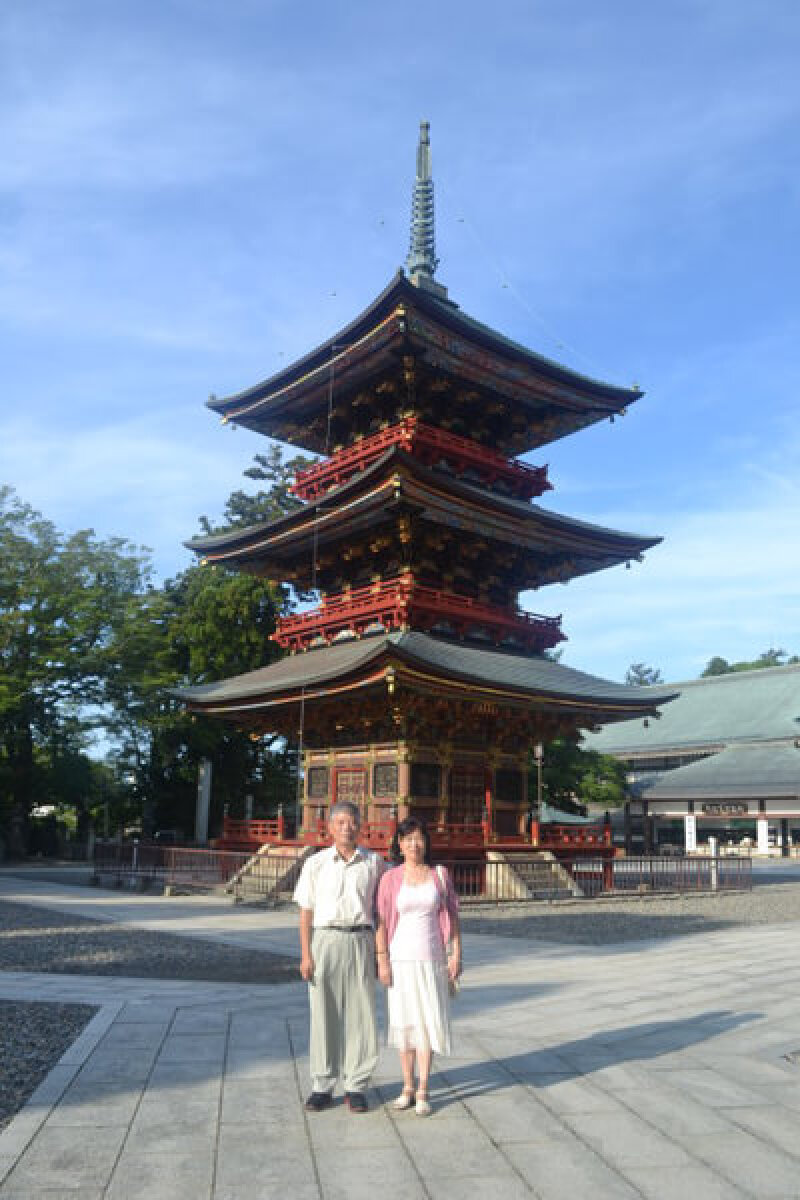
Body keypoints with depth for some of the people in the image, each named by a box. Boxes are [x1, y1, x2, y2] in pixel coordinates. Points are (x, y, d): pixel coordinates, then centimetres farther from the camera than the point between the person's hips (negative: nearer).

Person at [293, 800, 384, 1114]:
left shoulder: (374, 862, 4)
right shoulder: (316, 864, 2)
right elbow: (306, 911, 3)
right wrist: (305, 955, -3)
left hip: (360, 940, 1)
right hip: (325, 939, 0)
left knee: (360, 1013, 3)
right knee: (323, 1014, 5)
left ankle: (355, 1085, 17)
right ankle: (322, 1085, 18)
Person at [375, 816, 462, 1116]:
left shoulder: (440, 875, 2)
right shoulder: (390, 879, -2)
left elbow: (452, 917, 5)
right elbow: (381, 922, -1)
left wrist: (456, 955, 0)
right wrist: (382, 961, -6)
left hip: (432, 959, 0)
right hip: (400, 959, 0)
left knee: (428, 1023, 0)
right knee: (405, 1023, 9)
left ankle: (422, 1092, 11)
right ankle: (407, 1087, 23)